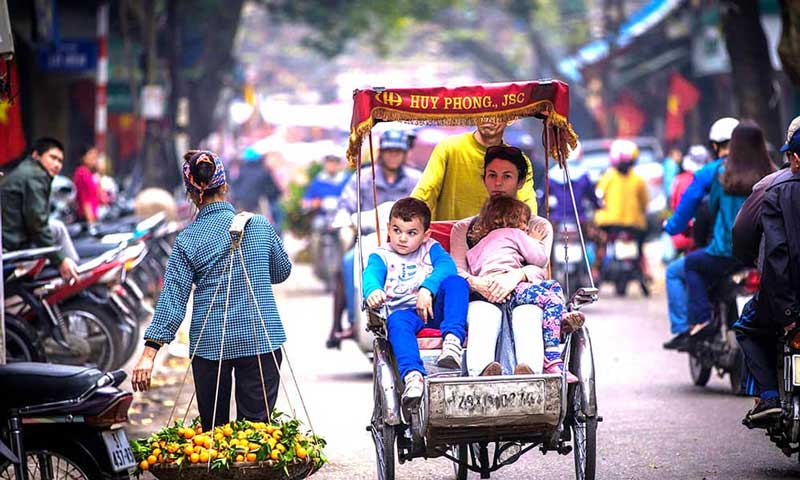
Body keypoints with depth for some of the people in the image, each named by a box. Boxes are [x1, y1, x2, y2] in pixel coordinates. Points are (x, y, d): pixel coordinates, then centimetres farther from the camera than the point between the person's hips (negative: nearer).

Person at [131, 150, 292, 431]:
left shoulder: (188, 240, -3)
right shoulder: (260, 226, 0)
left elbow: (172, 297, -8)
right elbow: (282, 271, 14)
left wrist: (150, 351, -9)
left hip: (210, 342, 0)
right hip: (261, 337, 0)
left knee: (213, 428, 10)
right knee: (255, 424, -1)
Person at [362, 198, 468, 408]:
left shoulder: (431, 249, 17)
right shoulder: (382, 256, 16)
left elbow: (447, 266, -5)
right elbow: (371, 274, -6)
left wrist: (427, 289, -25)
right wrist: (373, 290, -34)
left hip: (435, 309, 1)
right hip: (404, 311, -1)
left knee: (456, 282, -27)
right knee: (396, 321, -37)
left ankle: (453, 340, -45)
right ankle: (412, 375, -57)